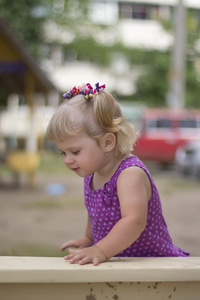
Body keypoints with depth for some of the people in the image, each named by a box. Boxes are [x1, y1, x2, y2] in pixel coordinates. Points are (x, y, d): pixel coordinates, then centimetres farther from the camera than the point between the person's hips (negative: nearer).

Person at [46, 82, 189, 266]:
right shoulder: (91, 174, 8)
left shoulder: (130, 175, -20)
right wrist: (88, 239, 35)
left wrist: (100, 251, -40)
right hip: (118, 263, 8)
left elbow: (134, 221, -35)